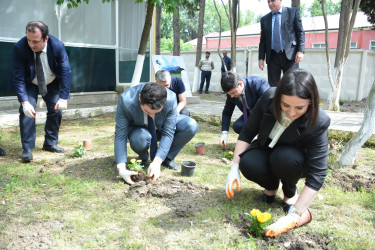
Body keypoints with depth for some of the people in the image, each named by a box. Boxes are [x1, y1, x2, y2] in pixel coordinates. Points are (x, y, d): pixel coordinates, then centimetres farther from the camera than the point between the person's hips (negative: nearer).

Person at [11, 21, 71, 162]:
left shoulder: (57, 46, -27)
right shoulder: (19, 48, -30)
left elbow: (65, 71, -22)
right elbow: (18, 78, -26)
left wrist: (64, 97, -27)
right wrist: (24, 101, -35)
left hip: (52, 84, 2)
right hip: (29, 84, -2)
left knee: (56, 111, 0)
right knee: (26, 111, -16)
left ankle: (50, 144, 17)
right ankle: (27, 149, -6)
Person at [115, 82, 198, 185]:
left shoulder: (171, 99, -32)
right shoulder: (126, 100, -34)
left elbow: (168, 133, -26)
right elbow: (120, 134, -28)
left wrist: (157, 162, -34)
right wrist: (121, 168, -34)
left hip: (161, 127, 2)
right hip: (139, 129, -1)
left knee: (191, 126, -24)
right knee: (140, 139, -39)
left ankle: (167, 157, -2)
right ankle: (143, 157, 0)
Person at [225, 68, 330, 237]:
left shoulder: (319, 122, -31)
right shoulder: (269, 97, -25)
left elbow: (317, 174, -32)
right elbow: (247, 133, -13)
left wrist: (294, 216, -36)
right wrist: (234, 168, -20)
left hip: (295, 160, -2)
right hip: (266, 150, 2)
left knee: (284, 158, -37)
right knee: (248, 163, -31)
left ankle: (290, 193, -2)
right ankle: (271, 185, 5)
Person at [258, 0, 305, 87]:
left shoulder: (293, 12, 7)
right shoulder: (264, 19, 13)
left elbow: (300, 32, 3)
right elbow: (262, 40, 13)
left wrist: (300, 50, -9)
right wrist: (261, 58, 4)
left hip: (290, 55, -2)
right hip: (272, 57, 2)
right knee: (273, 85, 2)